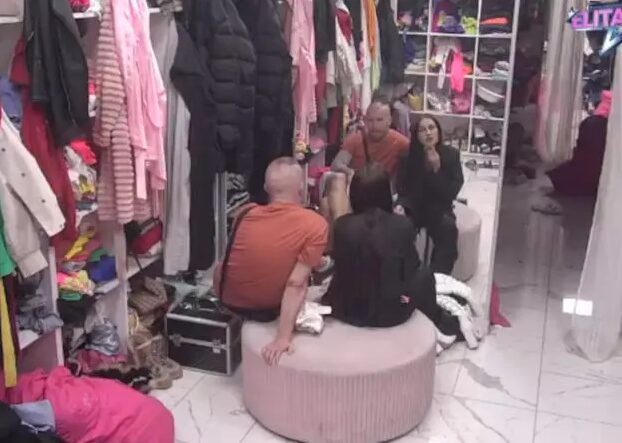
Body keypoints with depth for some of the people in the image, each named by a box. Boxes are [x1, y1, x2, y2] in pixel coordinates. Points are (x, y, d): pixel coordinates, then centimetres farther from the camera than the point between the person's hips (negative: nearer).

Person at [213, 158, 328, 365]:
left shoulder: (246, 213, -13)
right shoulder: (315, 225, -24)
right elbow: (296, 284, -29)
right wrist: (283, 337, -25)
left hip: (230, 300, 2)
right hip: (269, 308, -1)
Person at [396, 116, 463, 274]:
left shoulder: (451, 155, -6)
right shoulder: (408, 155, -5)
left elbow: (451, 193, -10)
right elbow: (403, 190, -4)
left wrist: (437, 169, -22)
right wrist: (401, 206, -27)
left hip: (439, 209, 0)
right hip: (414, 207, 0)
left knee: (448, 228, -34)